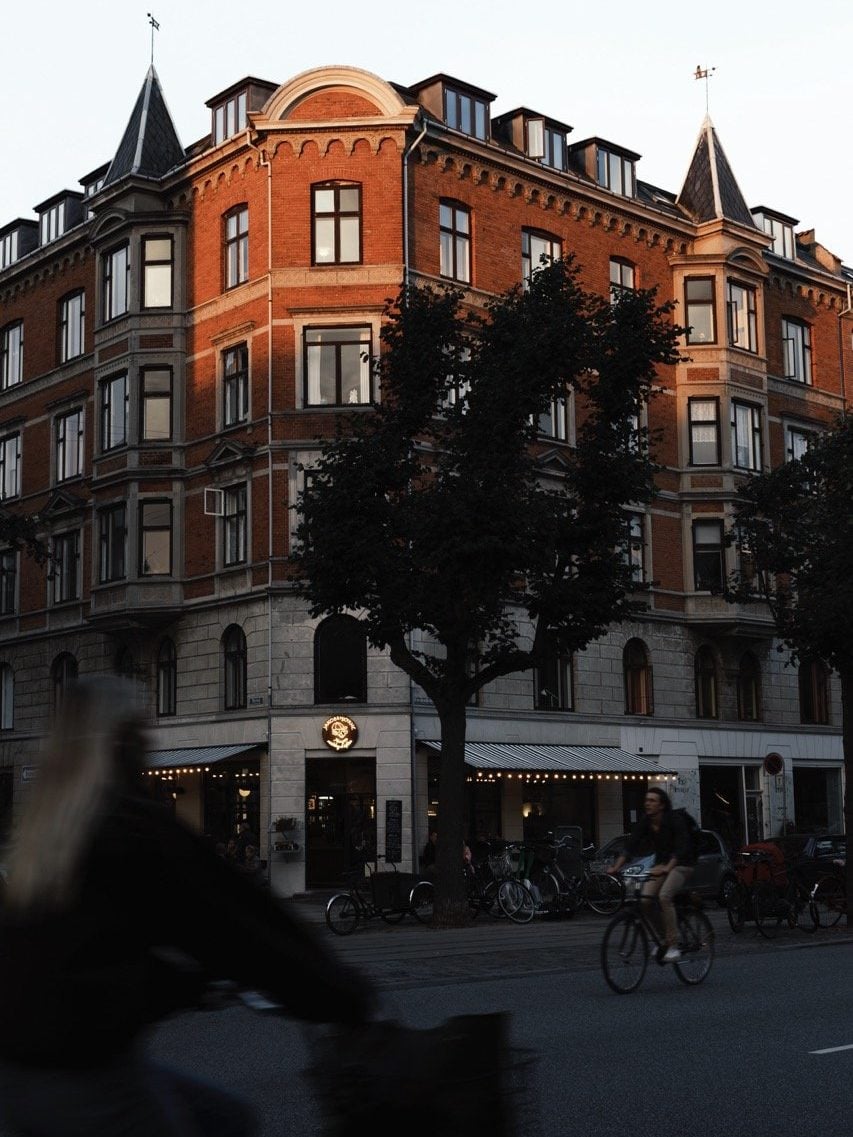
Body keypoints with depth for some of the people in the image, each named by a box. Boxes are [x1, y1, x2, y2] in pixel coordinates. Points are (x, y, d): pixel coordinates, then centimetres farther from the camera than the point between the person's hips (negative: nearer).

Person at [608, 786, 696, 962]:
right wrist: (616, 867, -24)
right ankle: (662, 940, 4)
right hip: (661, 865, 6)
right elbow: (631, 847, -9)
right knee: (646, 899, -16)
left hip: (681, 864, -6)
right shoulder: (644, 823, -4)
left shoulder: (674, 820, -19)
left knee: (664, 896, -29)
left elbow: (681, 848, -30)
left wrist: (666, 868, -46)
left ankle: (673, 946, -22)